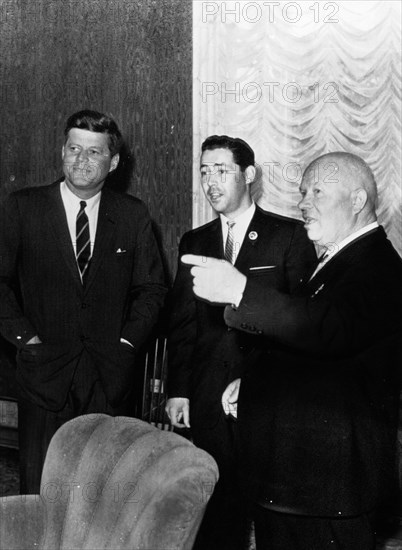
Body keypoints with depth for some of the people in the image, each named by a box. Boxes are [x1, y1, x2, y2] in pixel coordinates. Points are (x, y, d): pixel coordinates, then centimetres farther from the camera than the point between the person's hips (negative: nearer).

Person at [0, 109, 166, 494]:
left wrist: (127, 341, -1)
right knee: (39, 494, 4)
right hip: (44, 372, -1)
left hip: (112, 375, 1)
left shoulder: (133, 215, 7)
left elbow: (151, 287, 10)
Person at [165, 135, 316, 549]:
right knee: (216, 498, 8)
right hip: (208, 395, 3)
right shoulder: (193, 242, 11)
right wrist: (178, 390, 4)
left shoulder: (289, 236, 0)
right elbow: (181, 321, 9)